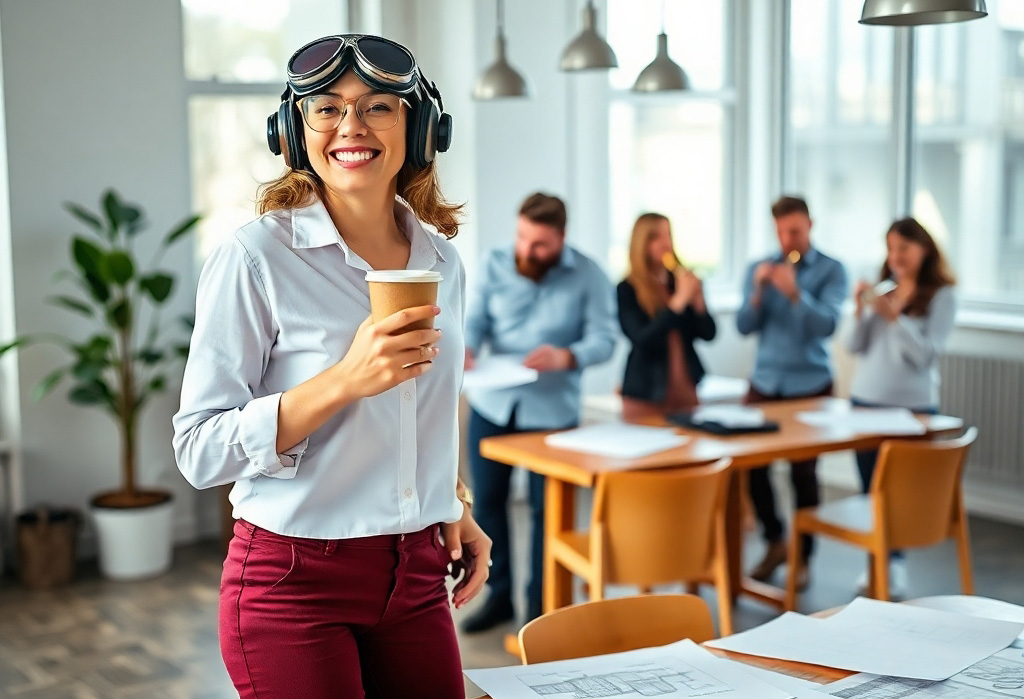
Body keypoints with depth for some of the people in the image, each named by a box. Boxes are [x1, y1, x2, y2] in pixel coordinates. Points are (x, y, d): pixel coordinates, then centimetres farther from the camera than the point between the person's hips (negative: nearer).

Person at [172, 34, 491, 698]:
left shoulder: (441, 260, 6)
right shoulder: (255, 257, -12)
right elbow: (200, 451, -16)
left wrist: (455, 507, 9)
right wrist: (346, 379, -26)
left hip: (417, 579, 5)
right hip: (295, 584, -5)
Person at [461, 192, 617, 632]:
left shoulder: (588, 275, -6)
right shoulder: (493, 265, 1)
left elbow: (603, 339, -10)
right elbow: (475, 319, -3)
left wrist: (567, 357, -29)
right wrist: (466, 348, -25)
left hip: (553, 410, -2)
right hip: (491, 403, 3)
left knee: (546, 508, 5)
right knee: (487, 500, 9)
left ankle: (540, 604, 19)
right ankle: (499, 596, 25)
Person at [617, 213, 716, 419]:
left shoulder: (682, 282, 6)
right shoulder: (627, 290, -8)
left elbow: (708, 334, 3)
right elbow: (641, 340, -20)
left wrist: (698, 298, -13)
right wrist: (679, 301, -22)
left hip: (685, 393, 5)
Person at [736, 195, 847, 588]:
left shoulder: (830, 271, -3)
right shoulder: (760, 269, 6)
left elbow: (827, 326, -15)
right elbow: (744, 327, -1)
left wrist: (795, 293, -30)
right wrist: (758, 291, -19)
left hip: (810, 385, -3)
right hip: (764, 383, 3)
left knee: (803, 471, 1)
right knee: (753, 464, -1)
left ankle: (802, 555, 15)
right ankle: (774, 540, 20)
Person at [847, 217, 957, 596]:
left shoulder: (941, 297, -4)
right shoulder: (881, 292, 9)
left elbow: (926, 354, -13)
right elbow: (855, 348, 6)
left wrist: (894, 316, -21)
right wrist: (860, 310, -8)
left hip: (913, 407, -5)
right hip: (865, 401, 5)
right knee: (871, 489, 7)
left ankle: (894, 565, 4)